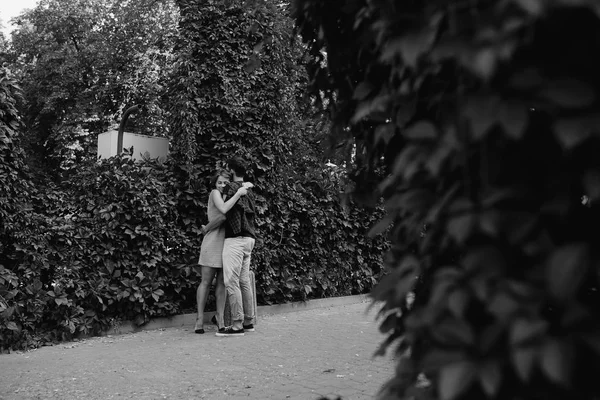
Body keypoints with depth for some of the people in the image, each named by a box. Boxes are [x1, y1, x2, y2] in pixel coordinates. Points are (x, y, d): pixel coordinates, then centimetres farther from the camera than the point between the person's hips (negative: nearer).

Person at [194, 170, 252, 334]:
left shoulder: (229, 195, 16)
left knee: (222, 282, 4)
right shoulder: (214, 193, -4)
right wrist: (238, 193, -17)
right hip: (213, 241, -6)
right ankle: (200, 319, 2)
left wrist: (245, 186, 0)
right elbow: (223, 210, -20)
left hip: (228, 242, 6)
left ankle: (219, 317, 9)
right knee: (206, 281, -2)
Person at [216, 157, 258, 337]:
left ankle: (237, 325, -9)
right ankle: (248, 322, 15)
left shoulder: (231, 187, -8)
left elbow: (223, 214, -12)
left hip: (235, 238, -9)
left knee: (231, 283, -8)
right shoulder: (248, 190, 19)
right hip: (248, 239, 9)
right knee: (244, 281, 12)